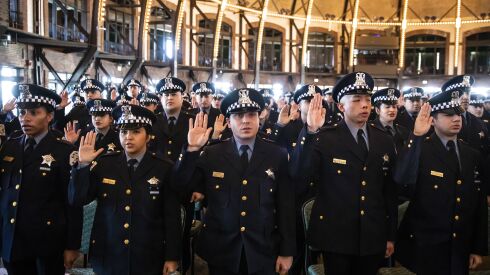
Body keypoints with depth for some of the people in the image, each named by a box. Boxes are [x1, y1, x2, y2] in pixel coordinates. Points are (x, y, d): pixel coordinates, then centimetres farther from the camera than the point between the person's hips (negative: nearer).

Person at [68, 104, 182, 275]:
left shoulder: (164, 168, -6)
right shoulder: (104, 164, -1)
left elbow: (172, 217, -5)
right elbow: (76, 200, -4)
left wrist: (171, 257, -5)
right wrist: (84, 165, -16)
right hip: (108, 257, 2)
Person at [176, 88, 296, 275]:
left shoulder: (277, 155, -3)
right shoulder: (211, 154, -3)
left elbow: (286, 206, -2)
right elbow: (181, 188, -8)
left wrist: (287, 252, -1)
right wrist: (193, 149, -18)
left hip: (263, 252, 0)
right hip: (221, 252, 0)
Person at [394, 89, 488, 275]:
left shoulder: (472, 155, 6)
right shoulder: (420, 149, -10)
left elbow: (480, 204, 8)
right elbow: (401, 179, -30)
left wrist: (479, 248, 7)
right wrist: (416, 136, -35)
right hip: (425, 247, -5)